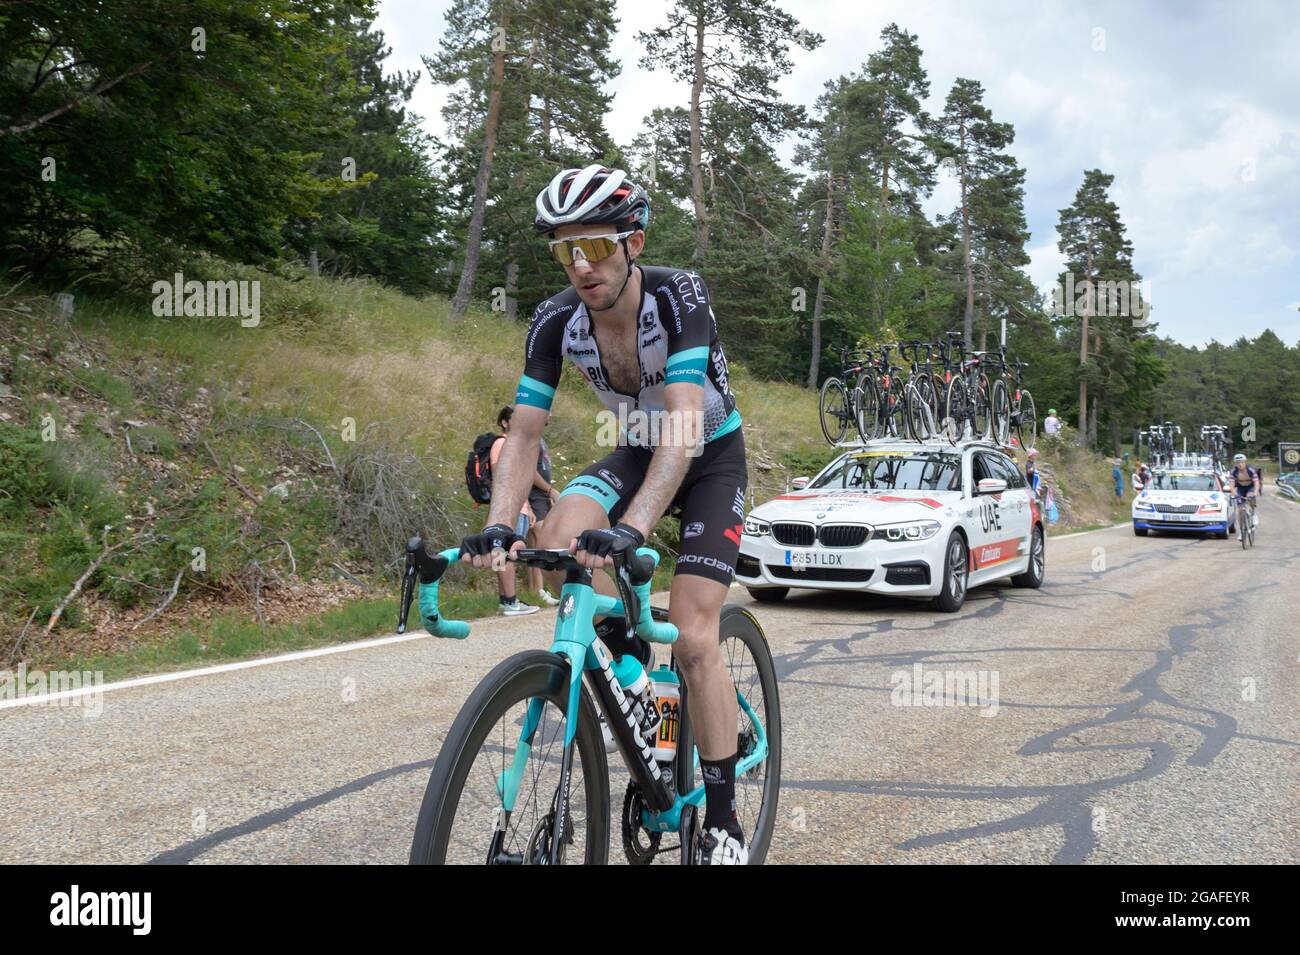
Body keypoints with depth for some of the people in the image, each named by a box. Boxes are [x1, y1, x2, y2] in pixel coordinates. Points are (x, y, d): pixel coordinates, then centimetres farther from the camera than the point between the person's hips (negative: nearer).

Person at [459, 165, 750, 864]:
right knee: (560, 536, -28)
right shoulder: (556, 320, -18)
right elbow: (523, 433, -18)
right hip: (636, 452, 4)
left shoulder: (679, 296, -30)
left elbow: (684, 425, -40)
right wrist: (499, 526, -35)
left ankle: (723, 820, 1)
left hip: (710, 457, -4)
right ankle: (629, 658, 0)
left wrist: (631, 528, -53)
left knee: (692, 638, -15)